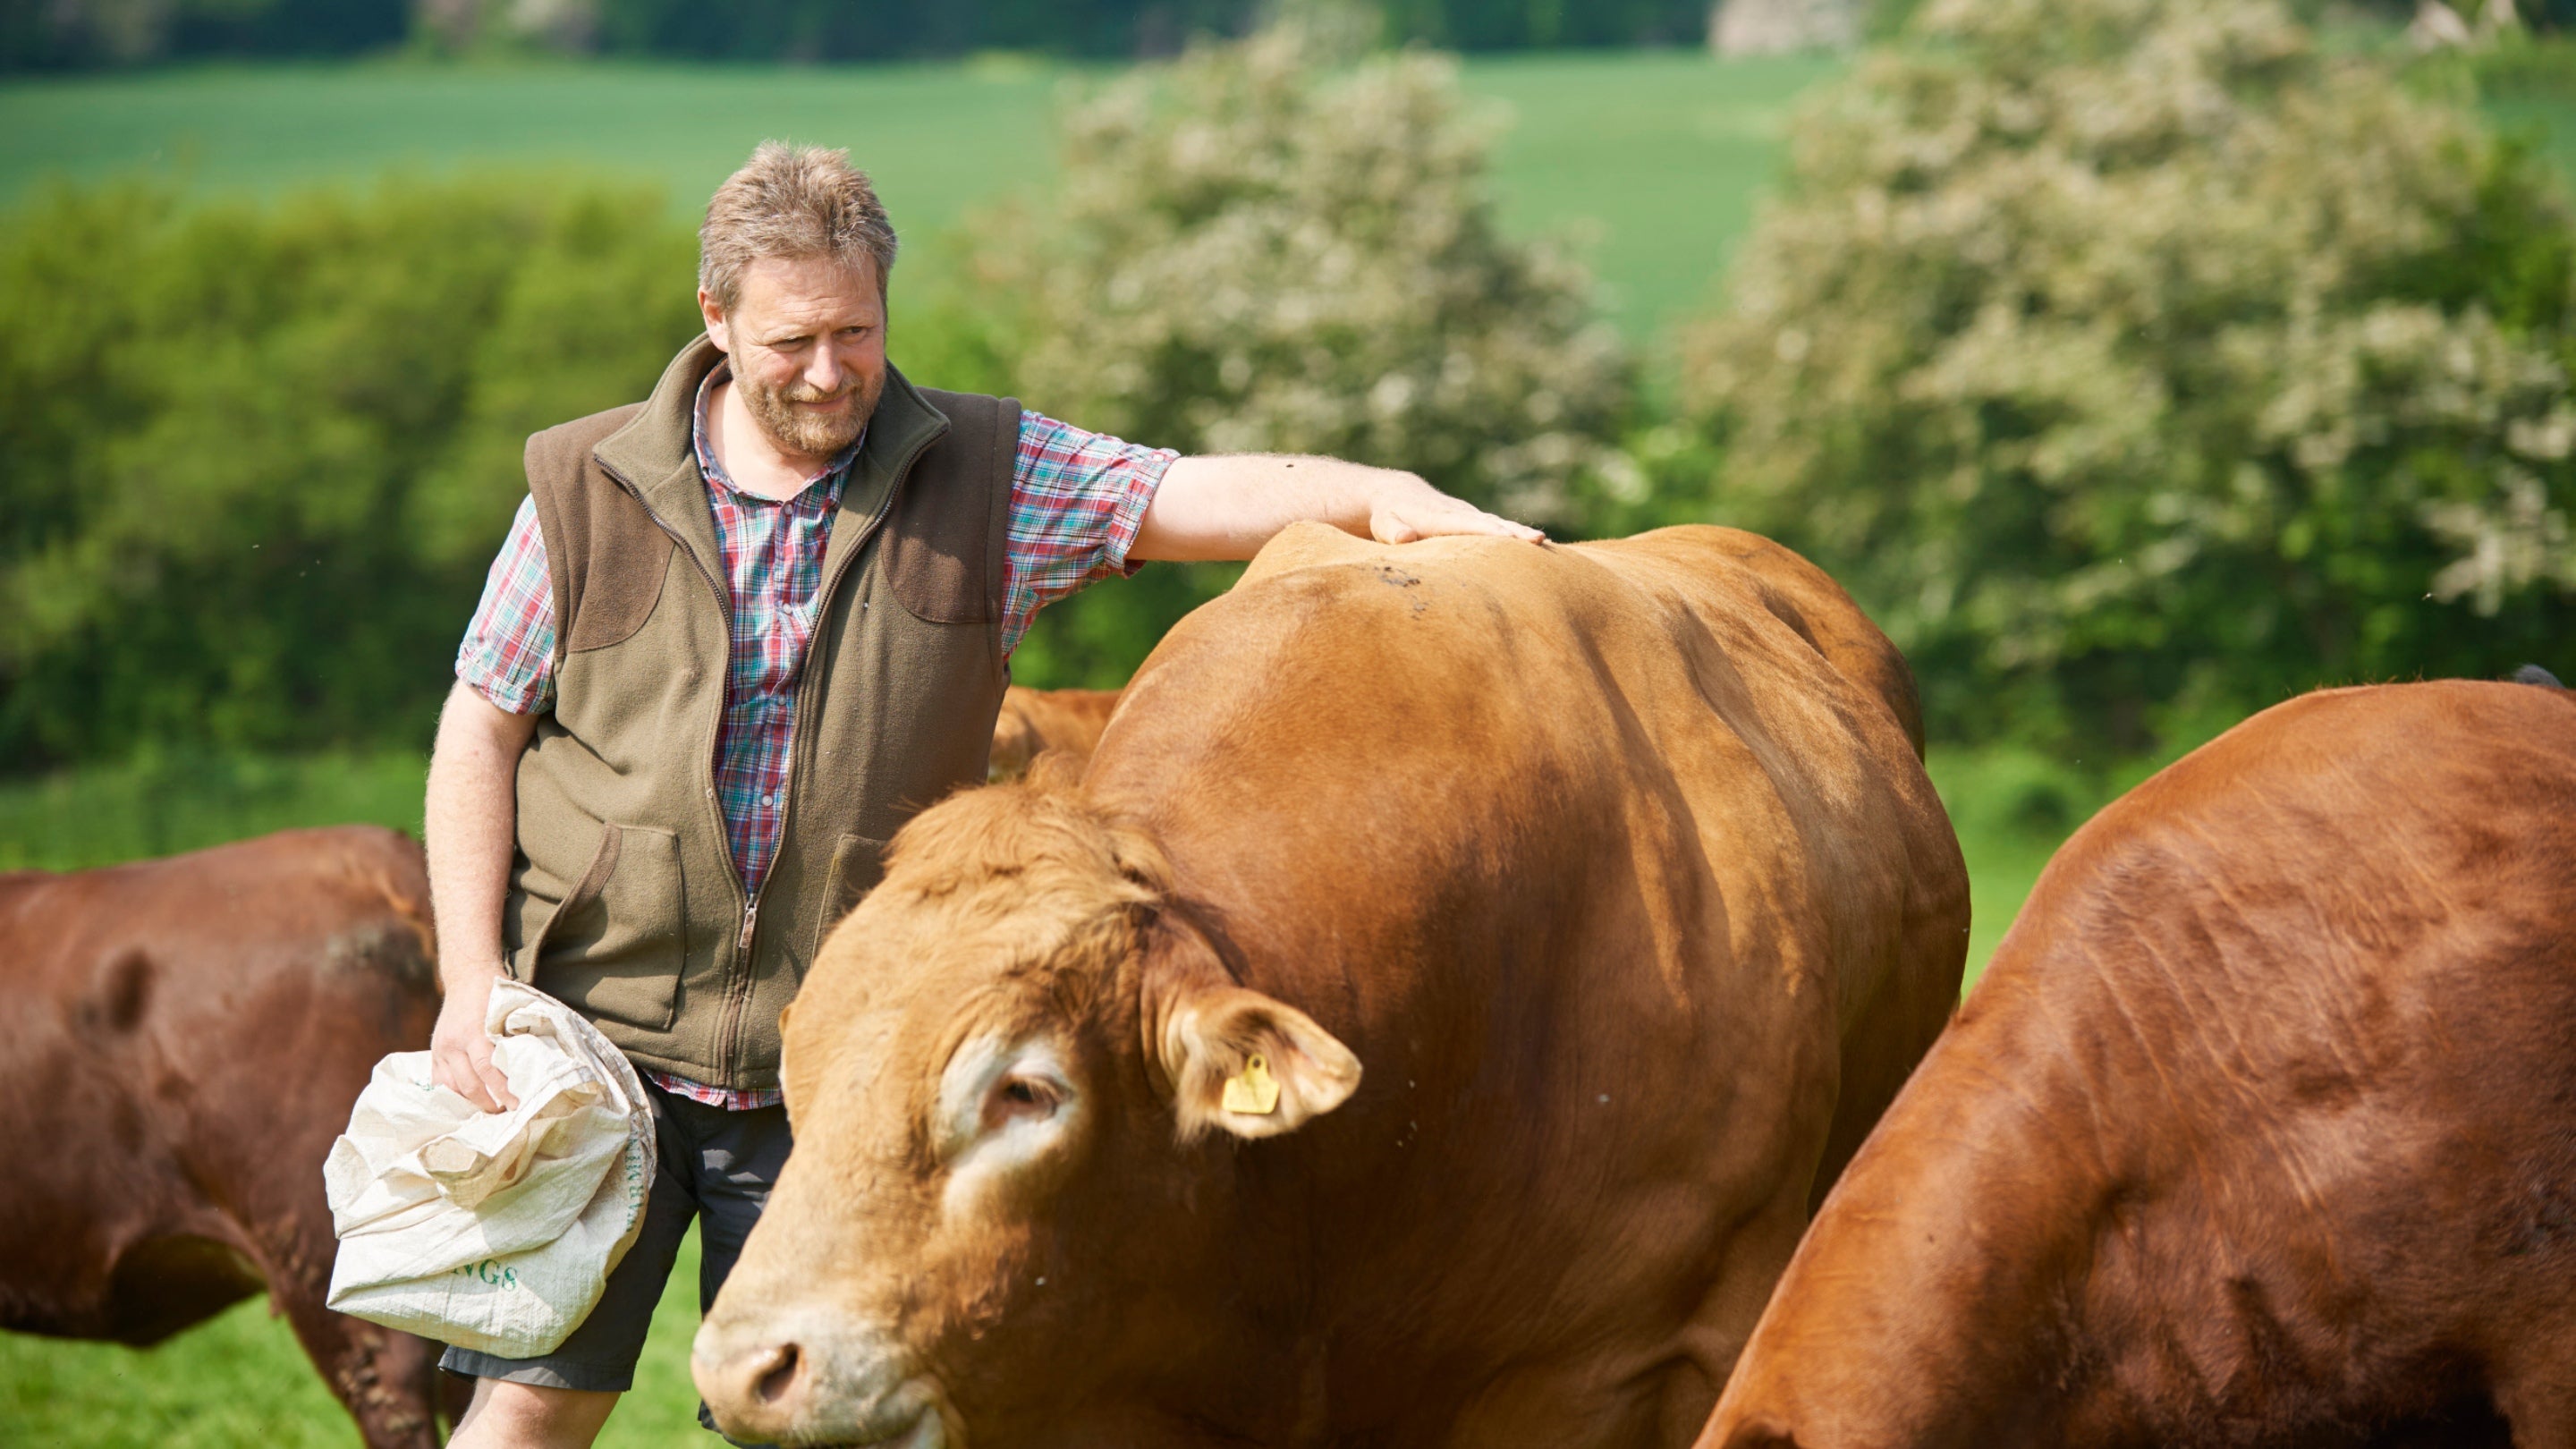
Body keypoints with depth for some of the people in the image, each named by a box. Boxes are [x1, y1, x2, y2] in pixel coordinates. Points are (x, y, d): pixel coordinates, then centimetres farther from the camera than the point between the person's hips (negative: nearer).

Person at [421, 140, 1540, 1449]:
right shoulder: (589, 491, 1)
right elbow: (480, 733, 5)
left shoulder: (986, 479, 2)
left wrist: (1382, 497, -27)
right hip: (588, 1037, -1)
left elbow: (1203, 495, -7)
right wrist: (471, 983, -5)